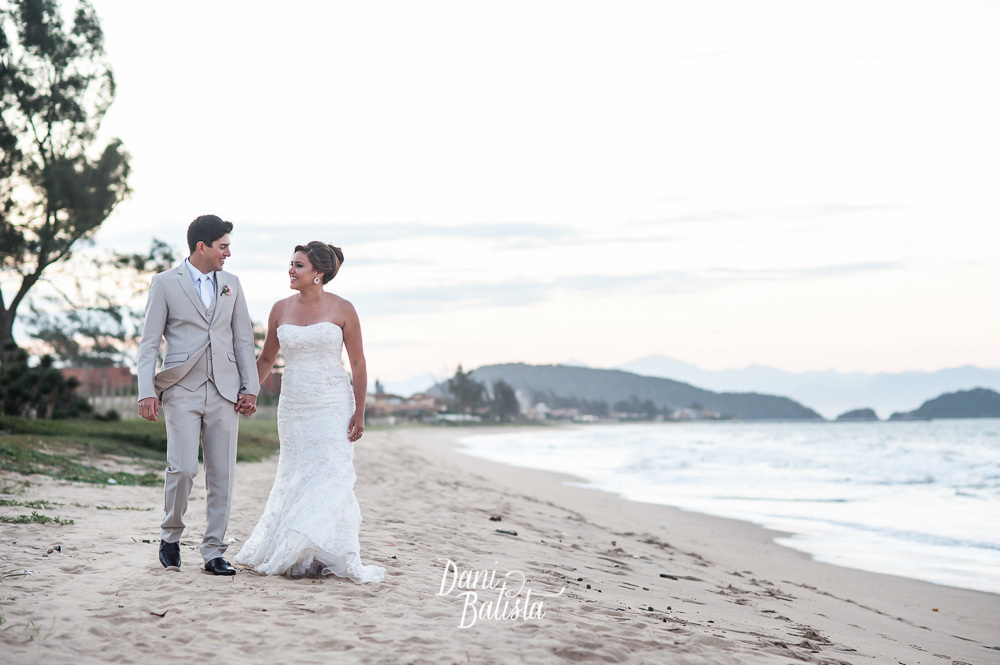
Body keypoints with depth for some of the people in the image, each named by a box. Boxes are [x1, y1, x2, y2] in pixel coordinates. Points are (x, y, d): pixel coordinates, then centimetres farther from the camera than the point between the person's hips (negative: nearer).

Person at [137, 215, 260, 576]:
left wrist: (250, 387, 6)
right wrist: (147, 392, -10)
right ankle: (171, 536, 10)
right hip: (182, 390, -4)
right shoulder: (165, 283, 2)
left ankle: (214, 552, 8)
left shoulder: (231, 283, 14)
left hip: (224, 391, 4)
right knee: (183, 468, -14)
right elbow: (149, 343, 0)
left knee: (222, 474, 1)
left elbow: (243, 339, 15)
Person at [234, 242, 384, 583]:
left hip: (333, 404, -3)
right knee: (295, 478, 5)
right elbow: (266, 358, 15)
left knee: (331, 475, -8)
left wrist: (359, 413, -6)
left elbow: (358, 364, -2)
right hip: (293, 405, 3)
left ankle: (331, 555, 0)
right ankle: (292, 554, 14)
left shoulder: (342, 310, -5)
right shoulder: (281, 309, 5)